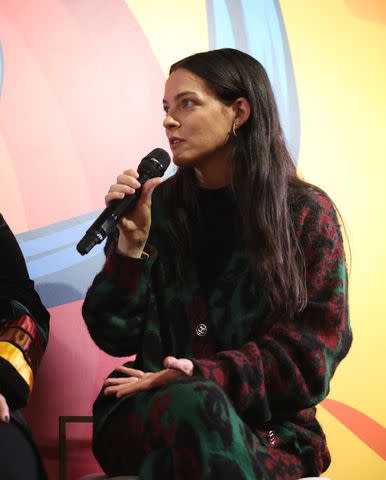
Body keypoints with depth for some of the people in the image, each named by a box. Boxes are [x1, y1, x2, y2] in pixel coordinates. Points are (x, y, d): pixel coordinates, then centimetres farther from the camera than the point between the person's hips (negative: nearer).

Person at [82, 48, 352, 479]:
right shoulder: (155, 207, 6)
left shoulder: (308, 213, 1)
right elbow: (115, 337, 4)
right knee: (194, 404, -34)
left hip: (266, 424, -1)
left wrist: (208, 375, -16)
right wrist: (131, 245, -11)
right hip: (149, 415, 2)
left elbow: (313, 352, -3)